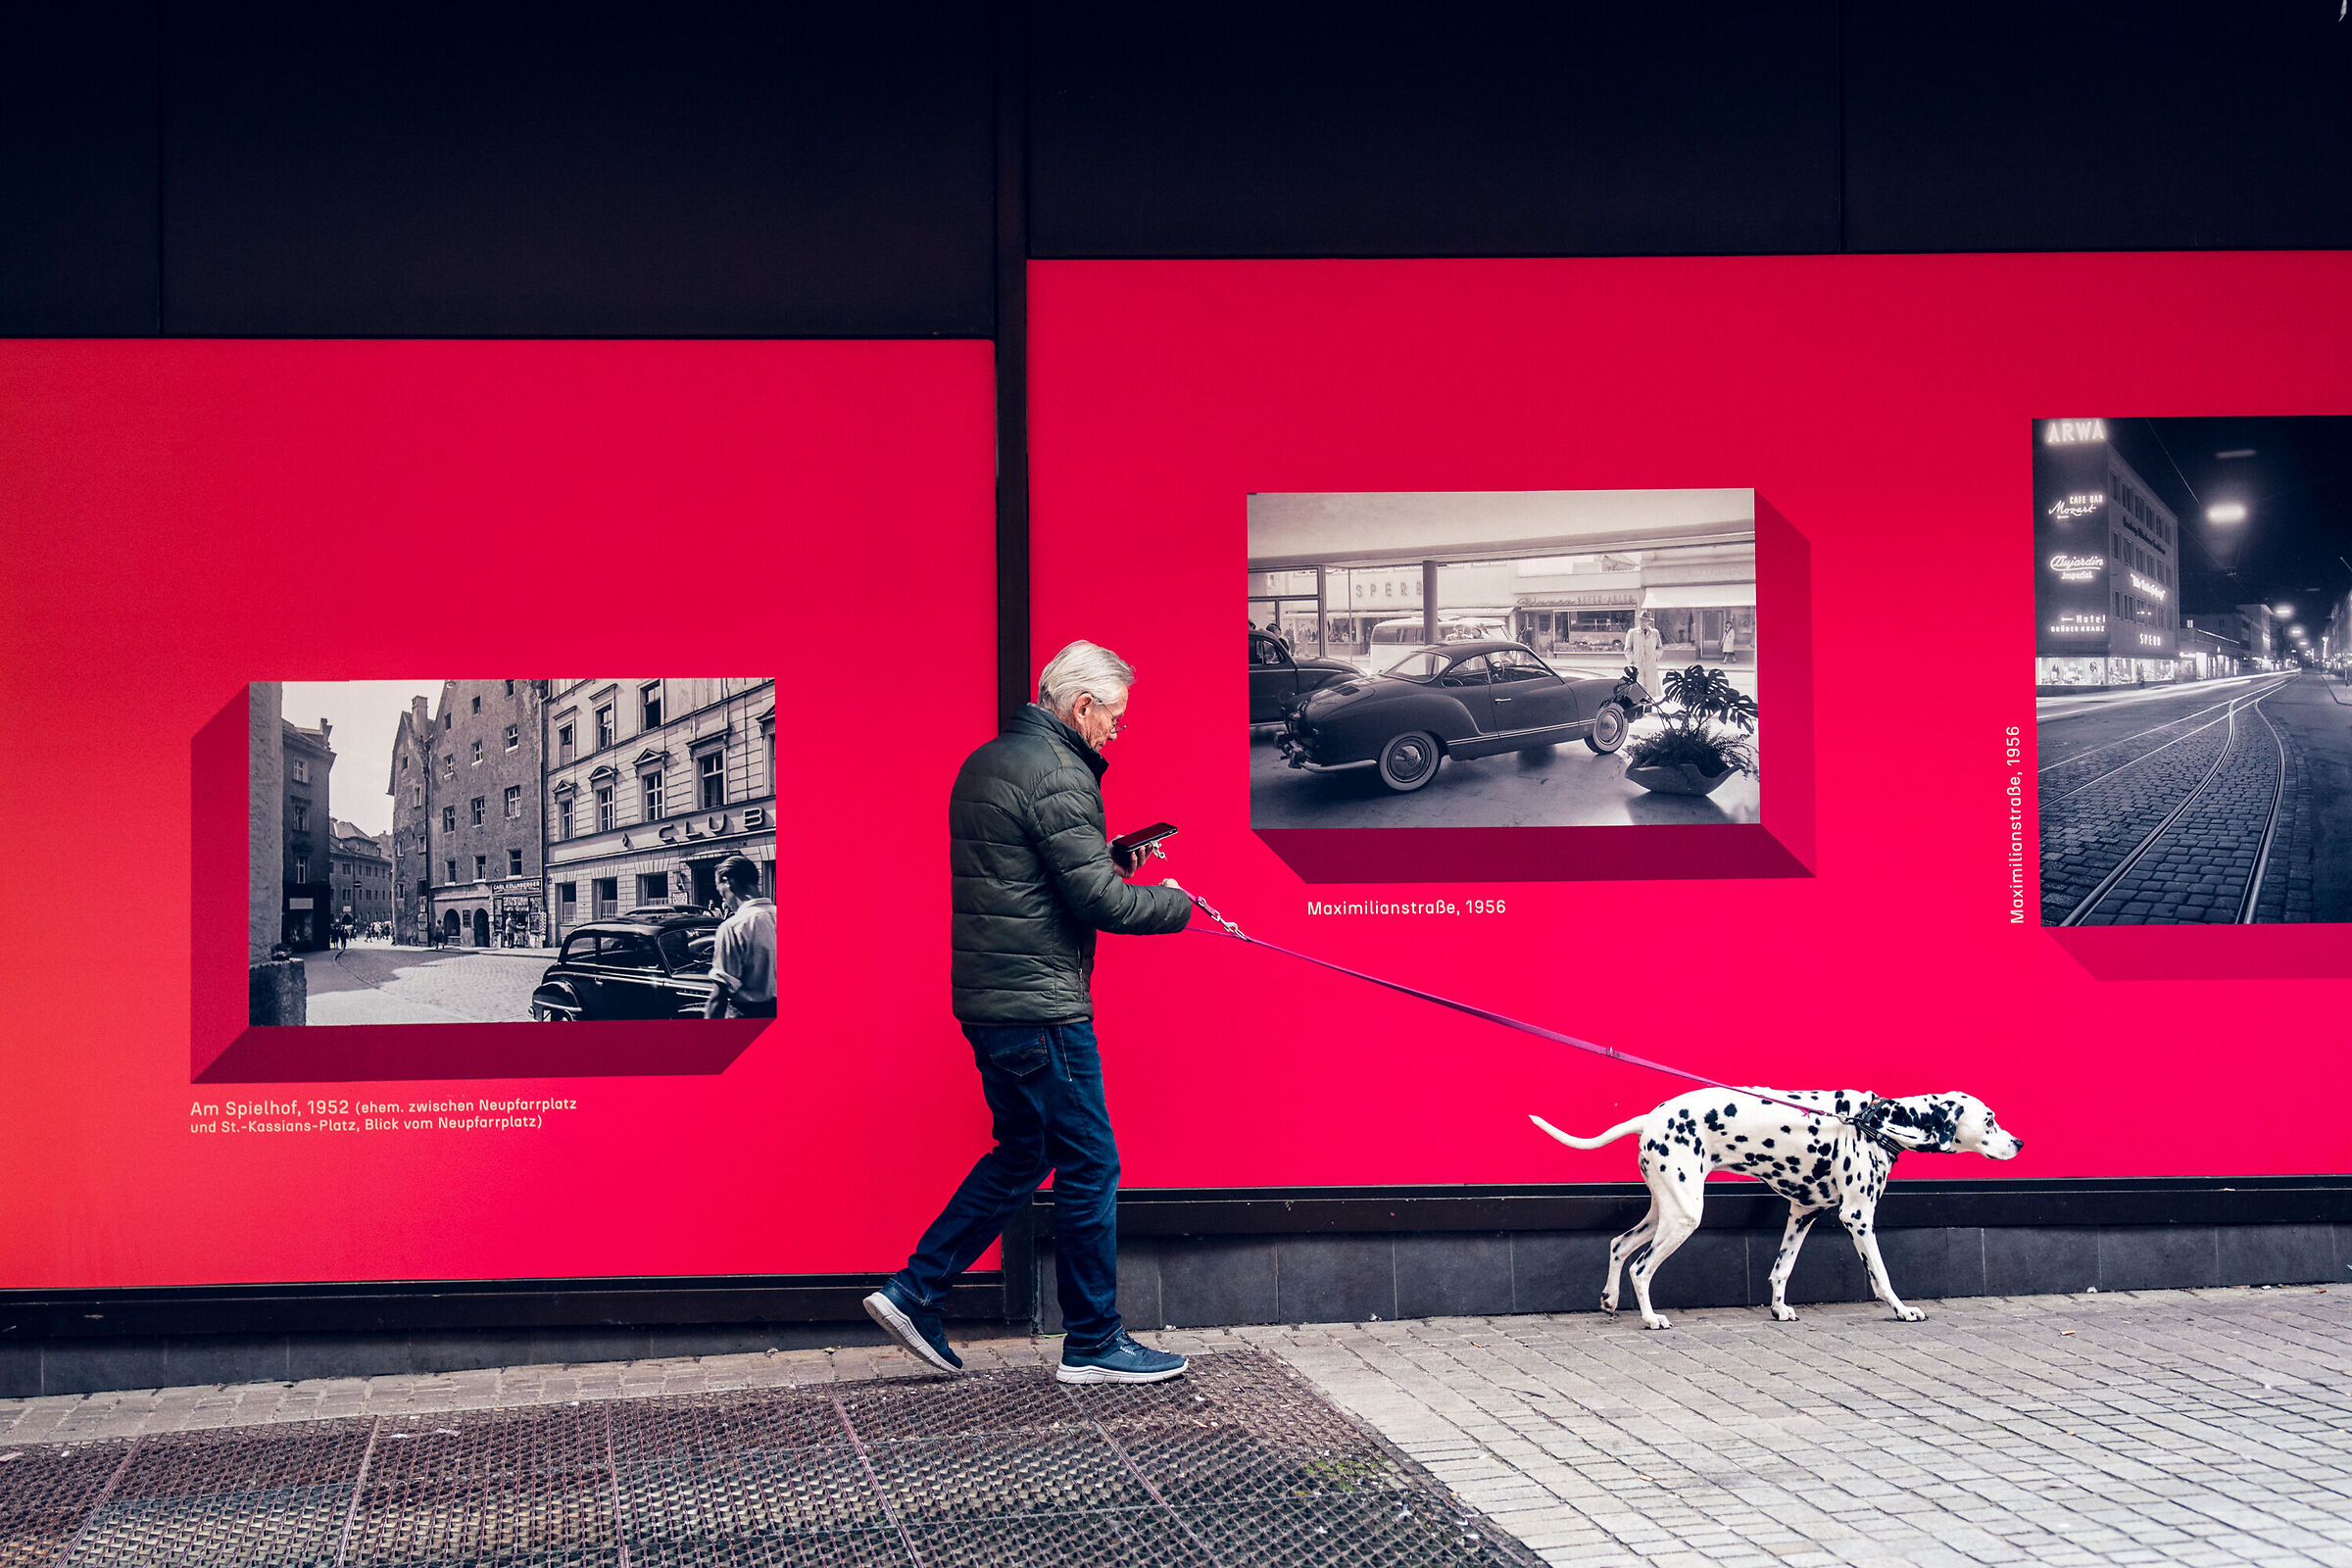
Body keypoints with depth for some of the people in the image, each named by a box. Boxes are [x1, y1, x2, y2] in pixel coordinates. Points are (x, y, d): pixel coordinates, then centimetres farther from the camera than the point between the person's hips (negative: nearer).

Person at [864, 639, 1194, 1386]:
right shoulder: (1058, 777, -16)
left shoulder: (984, 764, 15)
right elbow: (1098, 901, -18)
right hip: (1041, 1006, -10)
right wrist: (1174, 902, -1)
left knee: (1022, 1154, 19)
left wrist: (1108, 858, 14)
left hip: (988, 1001, 10)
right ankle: (1092, 1344, 8)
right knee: (1089, 1165, 0)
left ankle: (913, 1291, 16)